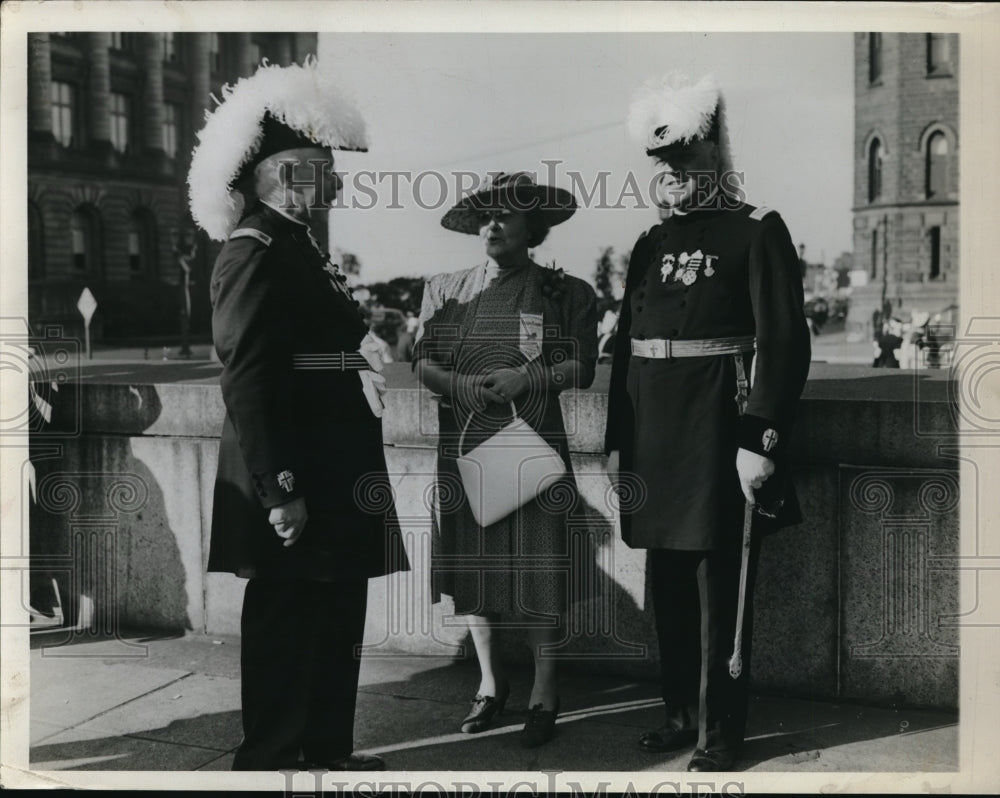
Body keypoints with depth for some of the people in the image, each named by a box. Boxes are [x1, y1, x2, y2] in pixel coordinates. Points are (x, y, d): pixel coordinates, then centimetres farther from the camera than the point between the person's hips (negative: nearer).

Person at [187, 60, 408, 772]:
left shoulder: (300, 250, 16)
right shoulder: (256, 253, -14)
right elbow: (248, 379, -21)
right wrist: (280, 490, -24)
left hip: (336, 480, 10)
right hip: (296, 482, -10)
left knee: (338, 622, 17)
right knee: (286, 626, 0)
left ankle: (328, 751, 30)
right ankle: (273, 760, 13)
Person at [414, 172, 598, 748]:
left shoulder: (564, 294, 2)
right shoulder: (447, 290, 11)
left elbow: (582, 368, -3)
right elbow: (422, 363, 6)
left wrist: (527, 379, -17)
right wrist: (461, 385, -13)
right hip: (465, 442, 3)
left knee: (538, 565, -3)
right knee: (472, 563, 9)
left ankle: (545, 694, 12)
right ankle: (491, 681, 27)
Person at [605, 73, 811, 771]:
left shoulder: (758, 231, -5)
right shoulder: (651, 243, 14)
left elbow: (785, 342, -12)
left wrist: (761, 443, -18)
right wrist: (617, 442, 12)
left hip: (718, 434, -6)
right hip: (654, 438, 6)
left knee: (720, 588, 0)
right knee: (669, 585, 14)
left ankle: (720, 733, 12)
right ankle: (681, 714, 28)